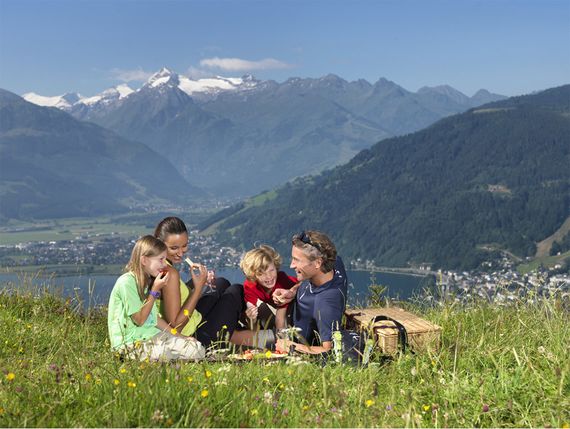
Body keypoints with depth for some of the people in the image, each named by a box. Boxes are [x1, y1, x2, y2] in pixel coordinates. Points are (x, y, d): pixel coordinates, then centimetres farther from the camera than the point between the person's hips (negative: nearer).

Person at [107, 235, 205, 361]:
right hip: (130, 343, -8)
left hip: (152, 335, 8)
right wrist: (155, 290, -15)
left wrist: (179, 336, 7)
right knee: (168, 356, -33)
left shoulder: (148, 281, 11)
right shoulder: (126, 282, -18)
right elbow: (139, 320, -15)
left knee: (198, 350, -9)